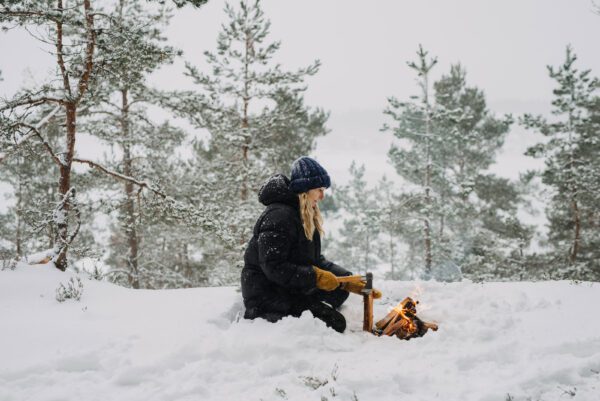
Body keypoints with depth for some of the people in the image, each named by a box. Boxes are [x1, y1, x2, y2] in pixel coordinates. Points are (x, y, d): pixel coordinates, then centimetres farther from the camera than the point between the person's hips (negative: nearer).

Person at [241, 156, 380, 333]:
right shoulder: (279, 216, -19)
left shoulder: (307, 218, 14)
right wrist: (315, 277, -23)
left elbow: (315, 260, 13)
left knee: (340, 285, 7)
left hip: (290, 290, 10)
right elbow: (273, 266, -25)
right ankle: (262, 319, -10)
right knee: (335, 323, -14)